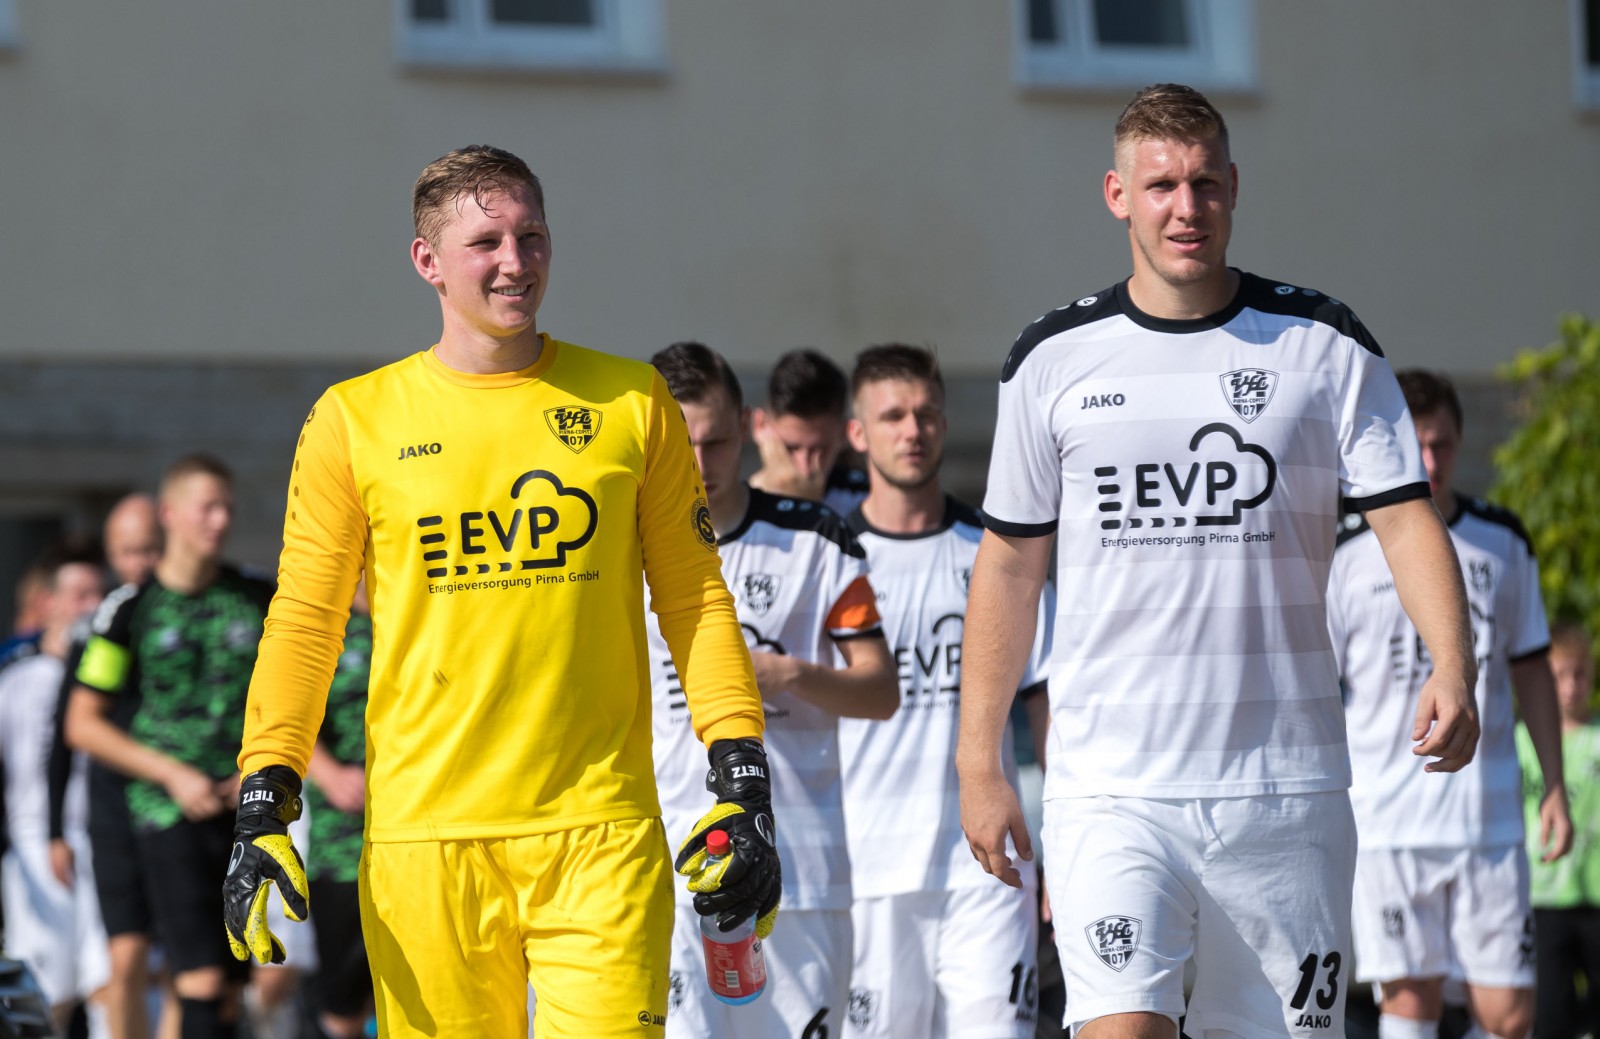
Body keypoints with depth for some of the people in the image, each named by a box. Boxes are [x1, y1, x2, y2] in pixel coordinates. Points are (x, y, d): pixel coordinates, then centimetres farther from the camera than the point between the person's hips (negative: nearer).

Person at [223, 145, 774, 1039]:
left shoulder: (632, 403, 9)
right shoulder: (357, 421, 6)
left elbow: (697, 603, 11)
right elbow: (303, 624, 8)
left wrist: (743, 786, 3)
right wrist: (265, 808, -1)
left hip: (601, 832, 0)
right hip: (423, 831, 0)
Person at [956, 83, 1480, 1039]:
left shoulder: (1327, 347, 3)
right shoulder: (1054, 361, 5)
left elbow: (1407, 520, -1)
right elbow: (1009, 566, 11)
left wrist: (1452, 673, -19)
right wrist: (978, 763, 8)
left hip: (1286, 786, 1)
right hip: (1112, 789, -1)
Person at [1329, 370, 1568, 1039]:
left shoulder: (1502, 543, 9)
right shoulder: (1346, 554, -2)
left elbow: (1531, 668, 16)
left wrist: (1554, 786, 10)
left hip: (1489, 815, 3)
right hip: (1386, 824, -3)